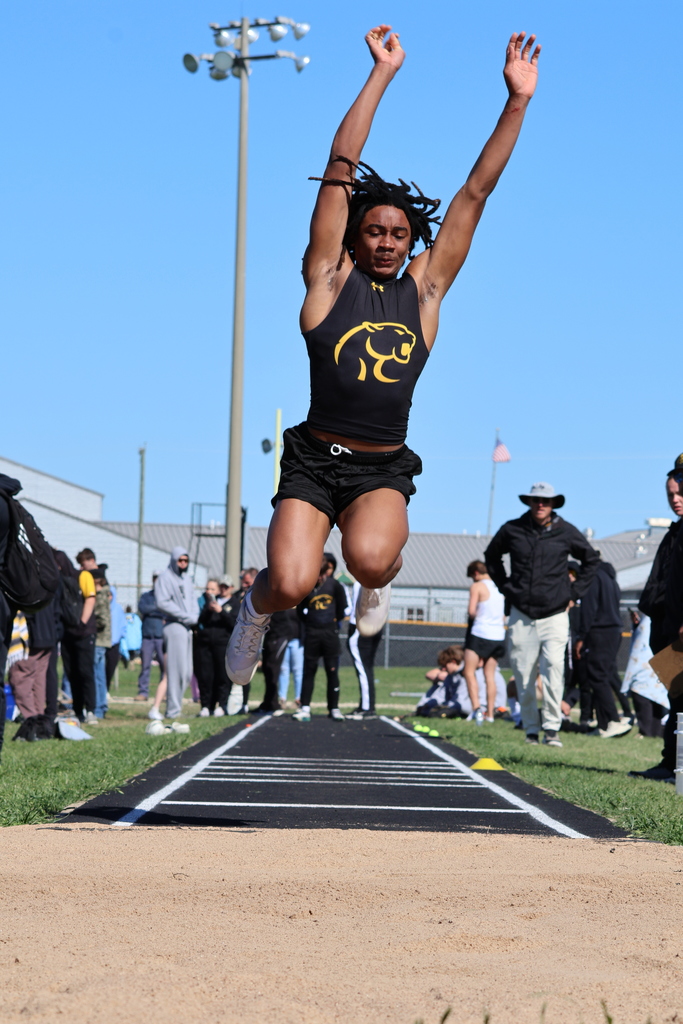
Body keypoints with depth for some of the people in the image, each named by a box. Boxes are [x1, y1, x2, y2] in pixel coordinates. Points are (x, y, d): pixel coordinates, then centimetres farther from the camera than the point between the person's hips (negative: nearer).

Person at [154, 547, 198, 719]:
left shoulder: (186, 580, 22)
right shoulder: (165, 578, -2)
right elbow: (162, 602, -13)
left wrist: (194, 616, -1)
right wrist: (185, 616, -14)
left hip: (188, 628, 8)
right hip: (174, 626, -8)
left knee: (187, 672, 6)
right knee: (177, 670, -11)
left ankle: (175, 705, 11)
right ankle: (173, 710, -9)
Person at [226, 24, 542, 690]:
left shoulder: (425, 286, 9)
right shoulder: (330, 277, 2)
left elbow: (476, 192, 6)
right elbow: (341, 165, -2)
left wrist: (517, 101, 1)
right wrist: (382, 74, -4)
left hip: (384, 467, 1)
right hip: (314, 458, -1)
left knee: (370, 557, -30)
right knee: (292, 584, -21)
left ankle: (376, 582, 9)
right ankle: (258, 608, 17)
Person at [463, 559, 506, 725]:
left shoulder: (477, 587, -6)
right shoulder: (500, 587, 14)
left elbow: (471, 611, -14)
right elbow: (504, 615, 16)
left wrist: (472, 615, 6)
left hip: (480, 634, -6)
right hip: (498, 636, 6)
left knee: (469, 672, -1)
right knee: (490, 675, 11)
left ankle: (476, 707, -18)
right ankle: (490, 713, 8)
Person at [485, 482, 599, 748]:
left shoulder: (566, 532, 2)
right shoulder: (512, 530, 4)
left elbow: (591, 559, 17)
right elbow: (492, 556, 22)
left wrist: (574, 593, 10)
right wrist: (505, 587, 13)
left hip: (554, 615, -1)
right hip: (521, 615, 1)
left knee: (554, 666, -18)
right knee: (523, 675, 1)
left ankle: (551, 727, -14)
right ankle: (531, 729, 12)